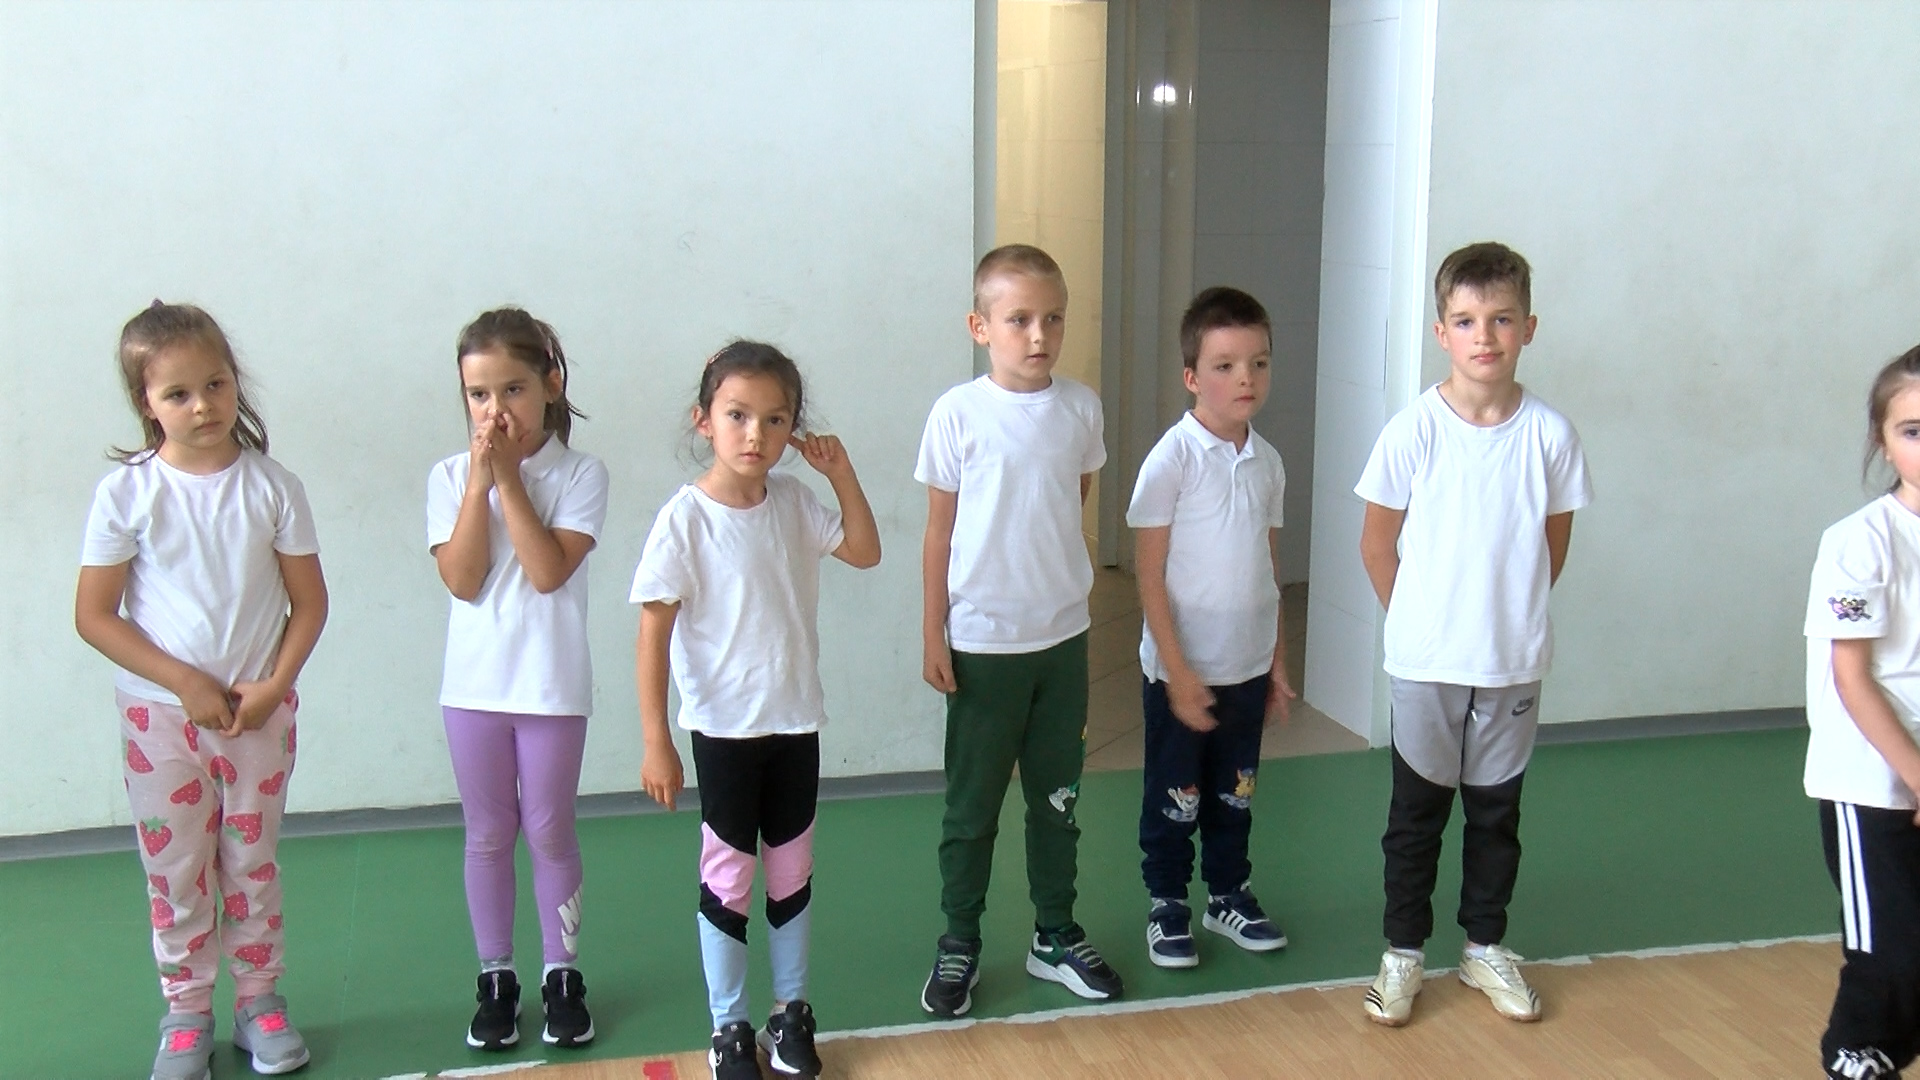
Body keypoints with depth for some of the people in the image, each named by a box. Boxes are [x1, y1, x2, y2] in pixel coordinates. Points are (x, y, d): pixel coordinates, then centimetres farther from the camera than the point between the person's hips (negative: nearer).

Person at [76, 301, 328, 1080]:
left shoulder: (271, 487, -7)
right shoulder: (127, 492, -10)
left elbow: (309, 600, -1)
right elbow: (94, 614, -9)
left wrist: (273, 684, -13)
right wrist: (185, 683, -15)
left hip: (260, 711, 1)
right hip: (160, 712, -1)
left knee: (253, 863, 13)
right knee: (176, 869, 9)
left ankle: (259, 999, 29)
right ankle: (185, 1015, 25)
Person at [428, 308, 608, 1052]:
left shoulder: (579, 475, -8)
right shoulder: (450, 477, -2)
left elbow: (549, 571, -19)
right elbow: (462, 580, -13)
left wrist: (509, 478, -19)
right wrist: (481, 480, -16)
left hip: (553, 686, -2)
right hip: (474, 685, 2)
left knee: (549, 833, 9)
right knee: (487, 836, 13)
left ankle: (562, 975, 25)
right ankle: (495, 978, 27)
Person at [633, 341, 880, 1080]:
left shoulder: (792, 501, -2)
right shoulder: (685, 518, -16)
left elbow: (865, 552, 11)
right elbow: (653, 636, -14)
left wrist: (842, 474, -2)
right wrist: (656, 742, -15)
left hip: (796, 722, 5)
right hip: (724, 730, -4)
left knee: (792, 872, 15)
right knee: (727, 877, 9)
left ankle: (791, 1013, 32)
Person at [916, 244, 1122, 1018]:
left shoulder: (1081, 408, -1)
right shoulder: (958, 414, -10)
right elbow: (940, 529, -5)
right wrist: (933, 632, -5)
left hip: (1063, 636, 3)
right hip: (981, 642, -3)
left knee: (1058, 799, 14)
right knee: (972, 807, 9)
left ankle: (1055, 937, 30)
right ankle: (958, 946, 23)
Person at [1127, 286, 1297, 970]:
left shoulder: (1268, 462, 3)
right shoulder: (1172, 458, -15)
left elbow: (1268, 568, 11)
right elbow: (1149, 573, -14)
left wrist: (1279, 661, 11)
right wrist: (1177, 671, -16)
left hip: (1249, 667, 5)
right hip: (1180, 669, -5)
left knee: (1235, 793, 18)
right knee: (1174, 798, 9)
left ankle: (1229, 895, 35)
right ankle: (1166, 905, 26)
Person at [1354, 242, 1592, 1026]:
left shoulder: (1549, 433, -9)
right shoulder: (1413, 430, -12)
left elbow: (1553, 545, 5)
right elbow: (1377, 544, -2)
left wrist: (1510, 613, 7)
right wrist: (1418, 622, 3)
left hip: (1514, 663, 2)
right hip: (1425, 663, -1)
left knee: (1496, 812, 16)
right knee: (1416, 812, 12)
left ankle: (1485, 947, 34)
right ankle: (1402, 953, 26)